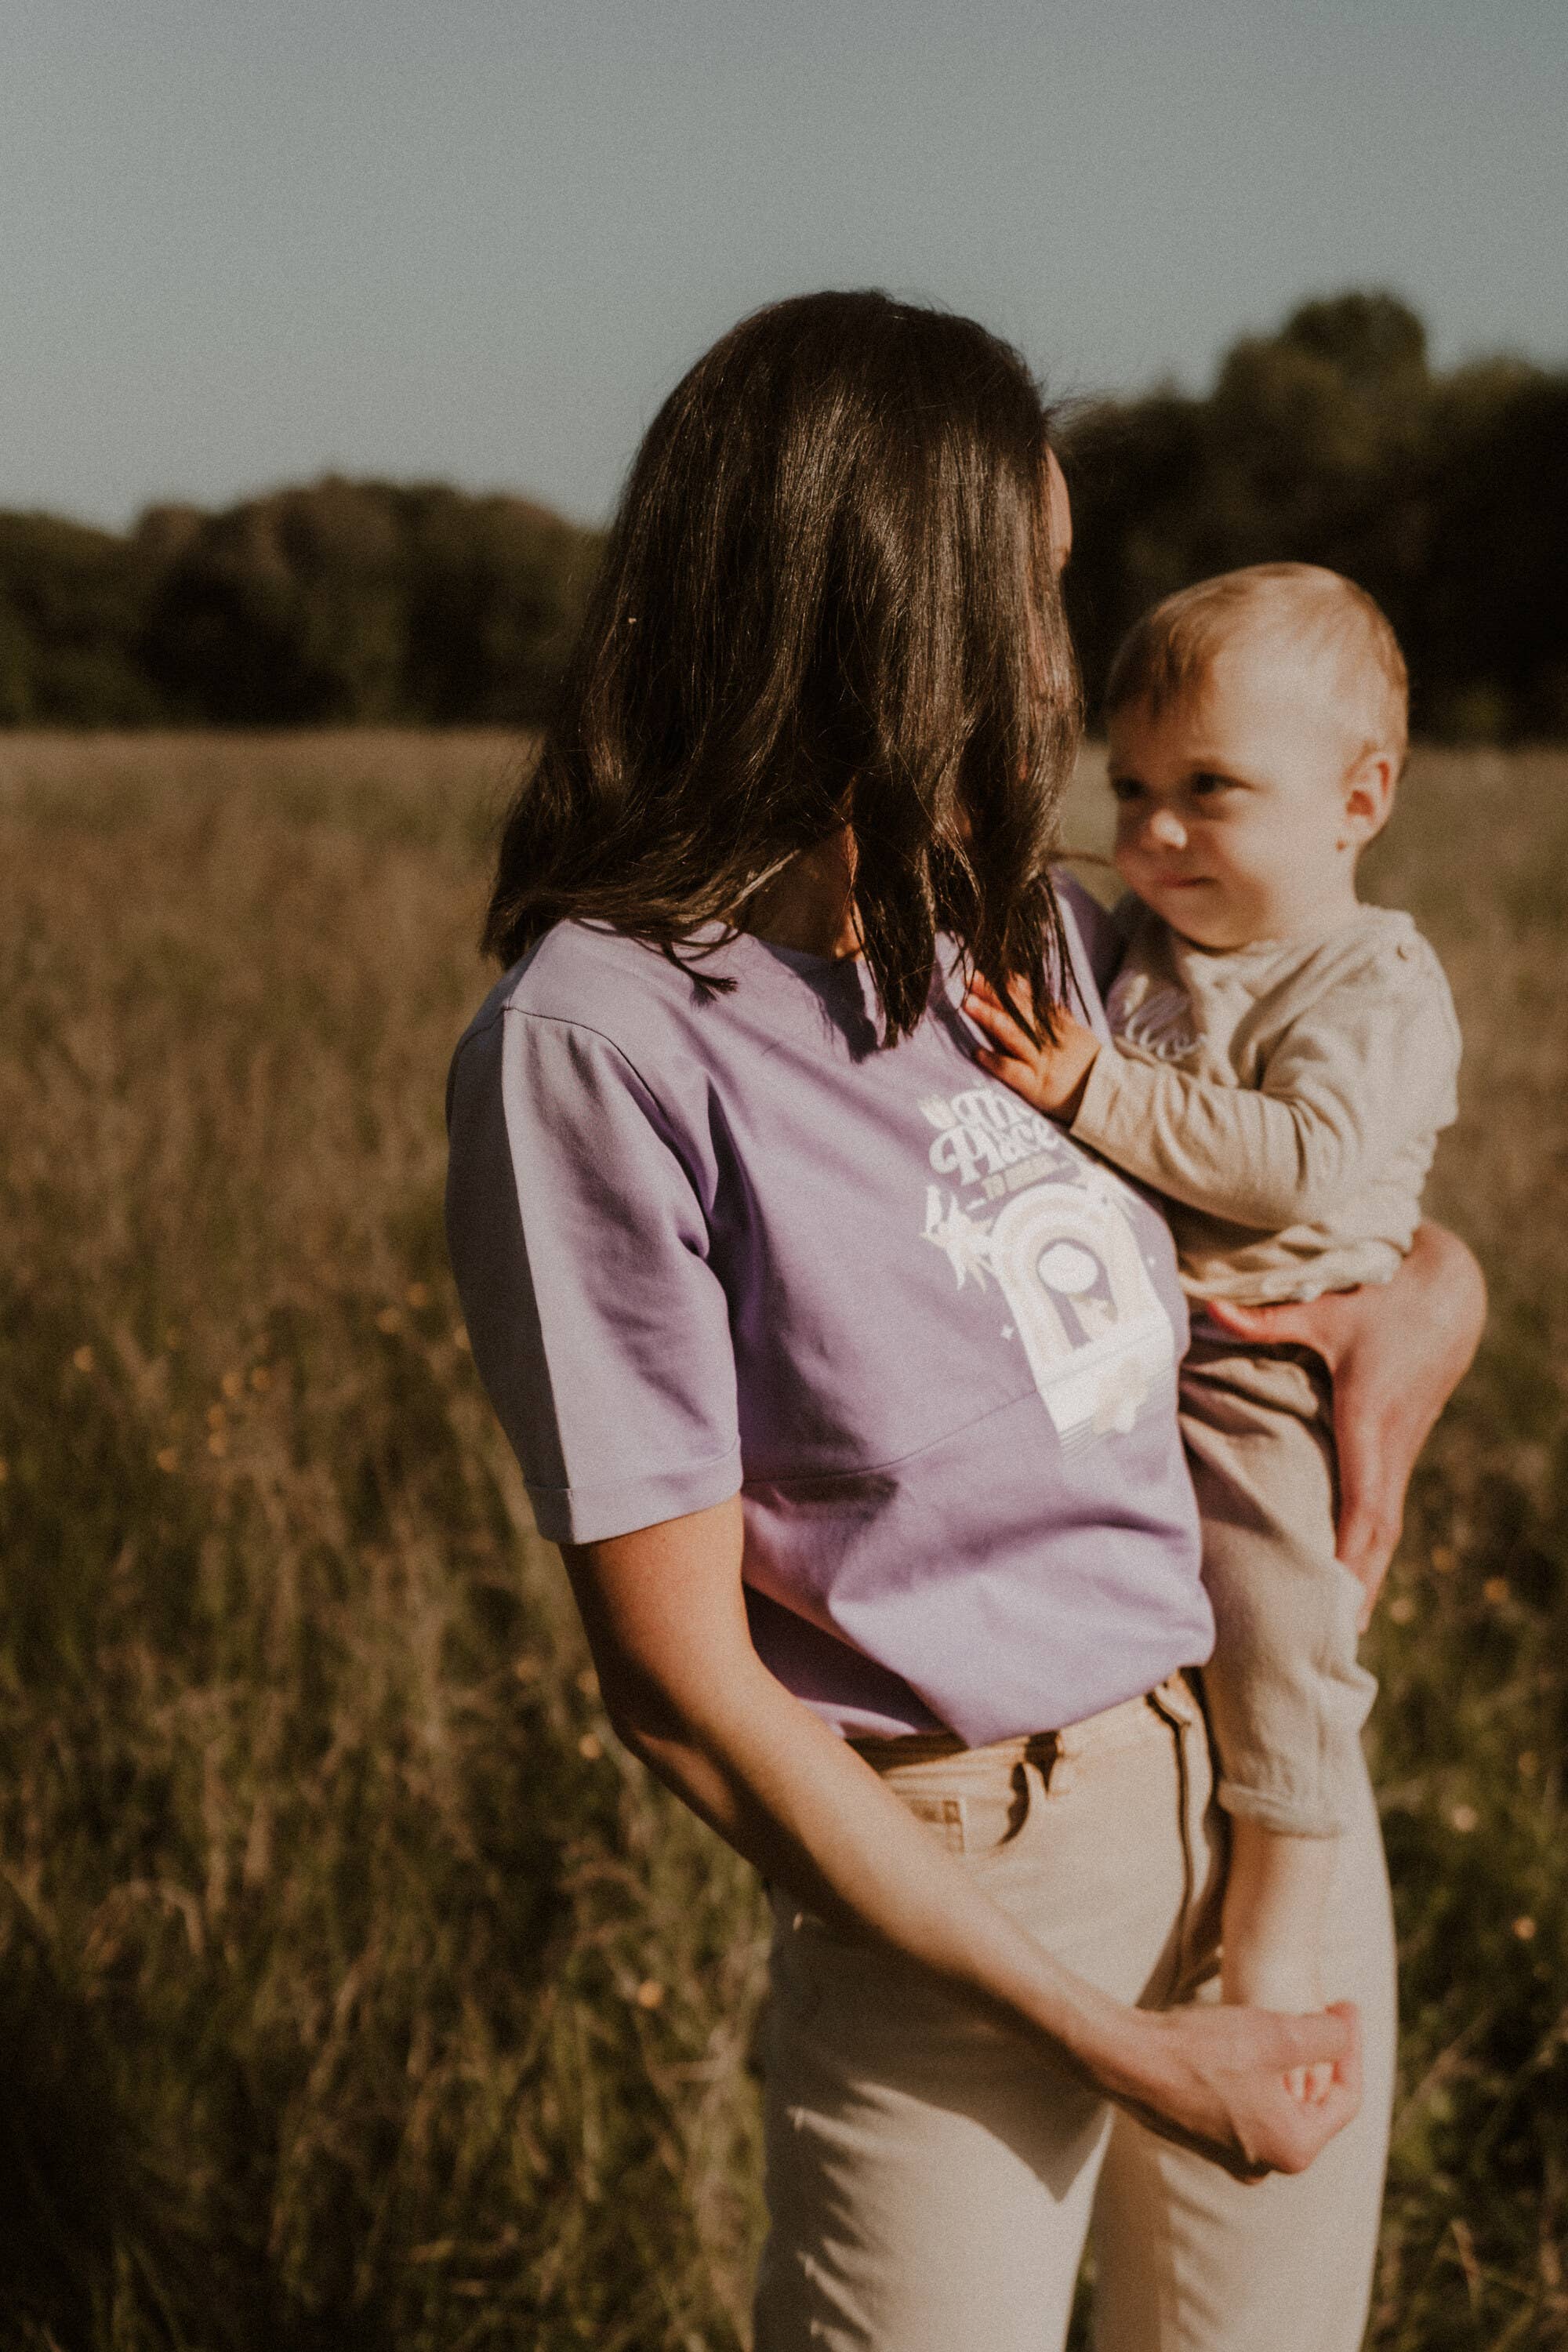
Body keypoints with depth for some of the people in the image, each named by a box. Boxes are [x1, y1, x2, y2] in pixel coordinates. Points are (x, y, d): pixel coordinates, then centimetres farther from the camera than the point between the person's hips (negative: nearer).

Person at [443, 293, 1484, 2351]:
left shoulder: (1025, 933, 3)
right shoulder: (599, 1039, -17)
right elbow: (685, 1689, -16)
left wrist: (1434, 1286, -2)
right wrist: (1116, 2048, -12)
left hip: (1280, 1780, 6)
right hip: (960, 1885, -6)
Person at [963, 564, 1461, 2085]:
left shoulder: (1379, 988, -7)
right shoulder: (1118, 949, 11)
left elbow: (1305, 1160, -22)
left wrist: (1097, 1096, -23)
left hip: (1257, 1379, -6)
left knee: (1277, 1614, -20)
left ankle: (1274, 1930, -4)